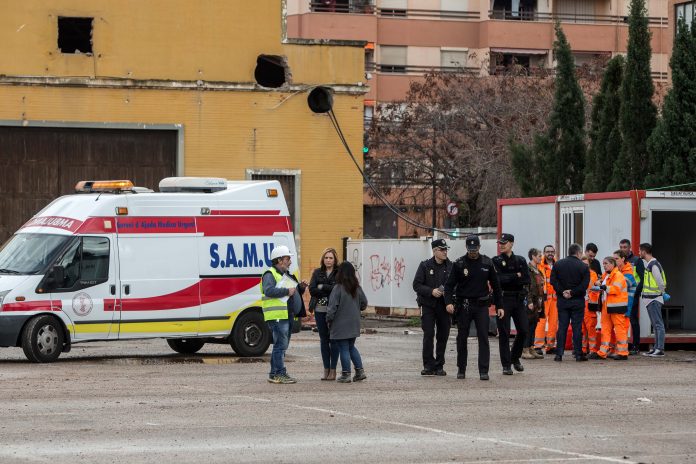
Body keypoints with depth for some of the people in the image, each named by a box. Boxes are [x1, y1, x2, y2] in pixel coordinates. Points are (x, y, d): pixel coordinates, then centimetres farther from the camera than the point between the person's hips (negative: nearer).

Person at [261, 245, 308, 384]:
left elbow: (294, 292, 32)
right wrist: (287, 291, -21)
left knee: (281, 346, 13)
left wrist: (300, 287, 11)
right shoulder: (270, 274, -7)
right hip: (277, 316, -10)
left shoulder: (286, 275, 25)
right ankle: (279, 374, -13)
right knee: (281, 345, -12)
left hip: (288, 315, 10)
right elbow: (269, 290, -24)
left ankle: (274, 374, 18)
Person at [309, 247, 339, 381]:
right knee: (323, 339, 7)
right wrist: (329, 290, -10)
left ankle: (333, 370, 1)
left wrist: (322, 287, -9)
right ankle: (326, 369, 11)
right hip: (320, 309, 4)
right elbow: (312, 289, -1)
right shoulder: (317, 272, 11)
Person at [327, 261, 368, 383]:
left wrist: (329, 319, -3)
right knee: (351, 347, 19)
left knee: (344, 349, 1)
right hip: (354, 324, 6)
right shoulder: (357, 288, 2)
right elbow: (364, 303, 9)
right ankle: (360, 371, 13)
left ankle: (346, 375, 4)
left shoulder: (338, 288, -16)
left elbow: (332, 307, -16)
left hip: (341, 325, -6)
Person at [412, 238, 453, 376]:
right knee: (428, 334, -9)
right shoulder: (425, 266, 0)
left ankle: (439, 366, 13)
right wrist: (431, 291, -16)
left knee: (443, 336, 4)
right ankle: (428, 366, -3)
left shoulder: (451, 266, 5)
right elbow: (417, 285, -2)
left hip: (444, 306, 2)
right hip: (428, 305, -2)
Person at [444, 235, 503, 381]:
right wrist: (448, 302, -19)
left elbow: (495, 285, 11)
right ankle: (461, 369, 18)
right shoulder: (459, 264, -1)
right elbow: (449, 285, -4)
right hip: (464, 306, 0)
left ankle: (483, 371, -7)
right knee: (462, 338, 6)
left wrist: (499, 306, 8)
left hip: (481, 305, 0)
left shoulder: (487, 263, 4)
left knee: (483, 337, -7)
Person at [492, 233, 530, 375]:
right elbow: (498, 279, -14)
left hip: (518, 299, 3)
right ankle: (506, 365, 3)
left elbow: (527, 279, -3)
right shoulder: (496, 261, 0)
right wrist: (516, 276, -10)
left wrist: (508, 279, -11)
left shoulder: (520, 261, 9)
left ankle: (515, 358, 23)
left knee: (523, 330, 2)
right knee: (504, 333, -3)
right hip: (503, 299, -3)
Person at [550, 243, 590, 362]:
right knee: (577, 326, 2)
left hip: (562, 300, 3)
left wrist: (562, 292, -6)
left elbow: (553, 281, -4)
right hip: (577, 301, -3)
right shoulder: (583, 266, -6)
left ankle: (559, 353, 2)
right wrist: (573, 292, -10)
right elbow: (584, 284, -14)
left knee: (562, 326, 5)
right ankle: (578, 354, 3)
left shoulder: (558, 264, 4)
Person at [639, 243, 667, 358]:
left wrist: (661, 293, -6)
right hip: (649, 299, 10)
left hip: (654, 299, -10)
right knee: (655, 325, 13)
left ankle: (660, 349, -10)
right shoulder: (648, 264, 15)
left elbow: (660, 282, -18)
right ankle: (656, 348, 17)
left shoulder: (654, 265, -16)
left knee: (658, 324, -9)